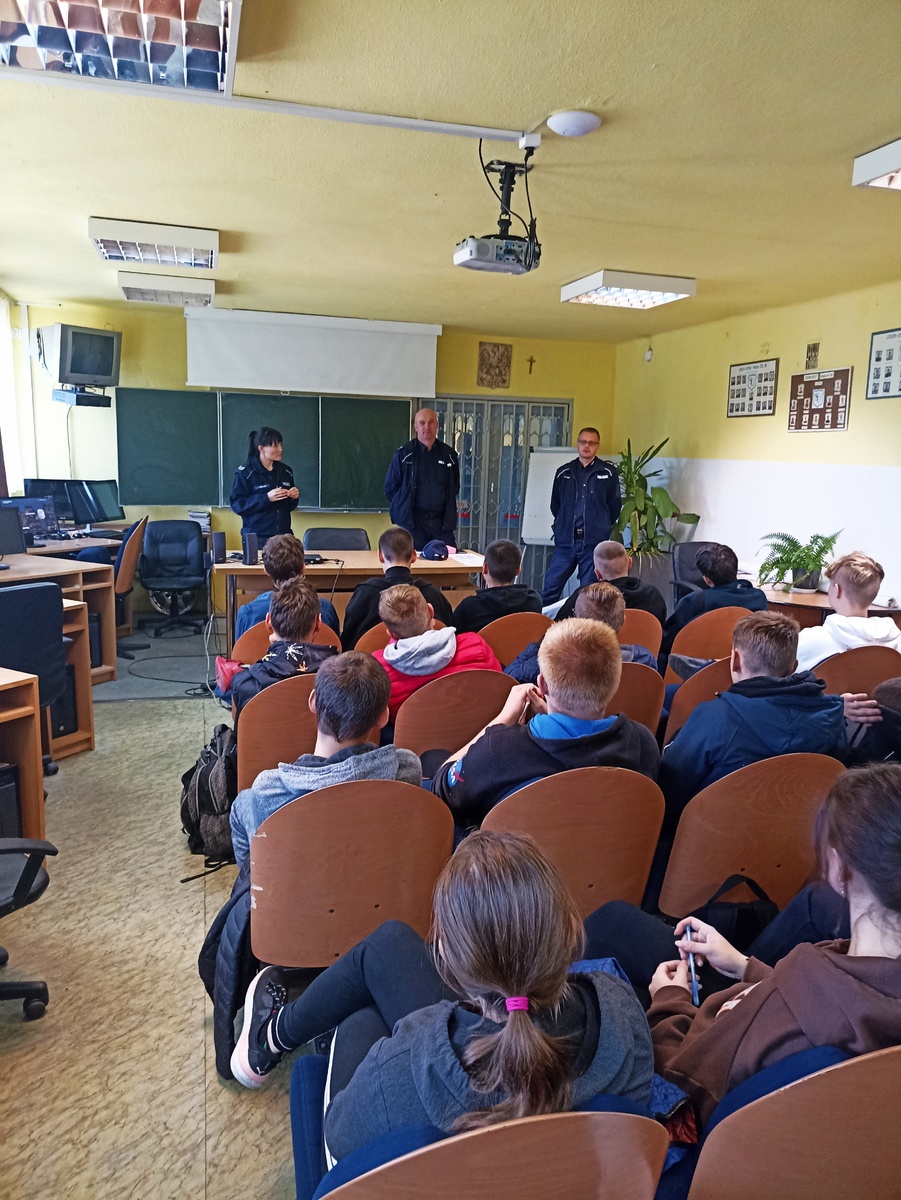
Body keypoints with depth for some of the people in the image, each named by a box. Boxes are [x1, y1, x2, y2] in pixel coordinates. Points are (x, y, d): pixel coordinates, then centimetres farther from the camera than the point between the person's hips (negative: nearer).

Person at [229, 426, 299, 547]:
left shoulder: (285, 471, 9)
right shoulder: (245, 473, -6)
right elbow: (237, 505, -12)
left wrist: (294, 498, -4)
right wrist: (267, 498, -20)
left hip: (283, 535, 4)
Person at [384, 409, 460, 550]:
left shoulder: (449, 454, 7)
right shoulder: (403, 454, -2)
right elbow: (390, 487, 4)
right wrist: (403, 508, 7)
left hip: (442, 521, 3)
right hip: (411, 522, -3)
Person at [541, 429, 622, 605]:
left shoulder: (608, 472, 3)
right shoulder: (563, 472, 10)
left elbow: (615, 506, 8)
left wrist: (599, 526, 12)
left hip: (594, 543, -2)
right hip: (565, 541, 2)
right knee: (550, 589, 1)